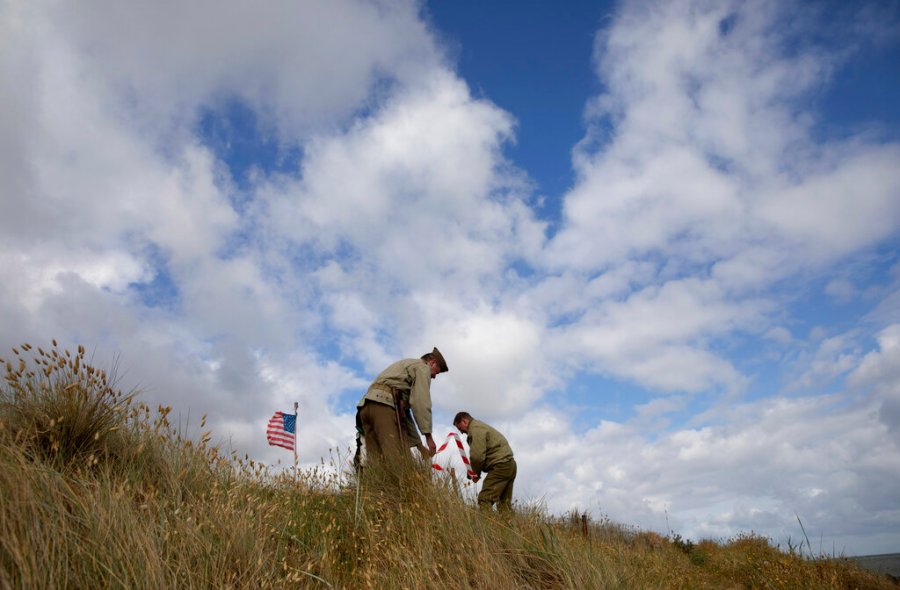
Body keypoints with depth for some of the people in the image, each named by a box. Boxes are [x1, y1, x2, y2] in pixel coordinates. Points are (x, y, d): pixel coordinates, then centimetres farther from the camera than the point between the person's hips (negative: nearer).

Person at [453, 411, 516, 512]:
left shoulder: (475, 429, -9)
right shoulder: (481, 426, 24)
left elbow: (477, 456, -17)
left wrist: (476, 472, 0)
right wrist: (477, 472, 10)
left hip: (500, 466, -11)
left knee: (484, 499, -12)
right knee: (504, 503, 13)